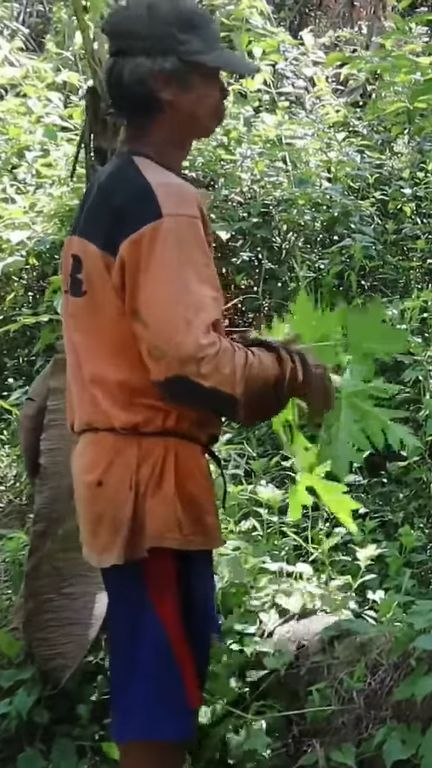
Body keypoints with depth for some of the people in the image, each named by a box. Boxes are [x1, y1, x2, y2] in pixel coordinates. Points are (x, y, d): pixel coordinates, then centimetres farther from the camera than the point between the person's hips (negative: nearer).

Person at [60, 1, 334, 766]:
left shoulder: (108, 192, 13)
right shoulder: (164, 199, -17)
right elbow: (190, 360, -25)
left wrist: (259, 358, 12)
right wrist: (290, 372, -10)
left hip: (120, 459, 10)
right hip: (151, 470, -10)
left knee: (155, 675, 19)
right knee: (161, 685, -1)